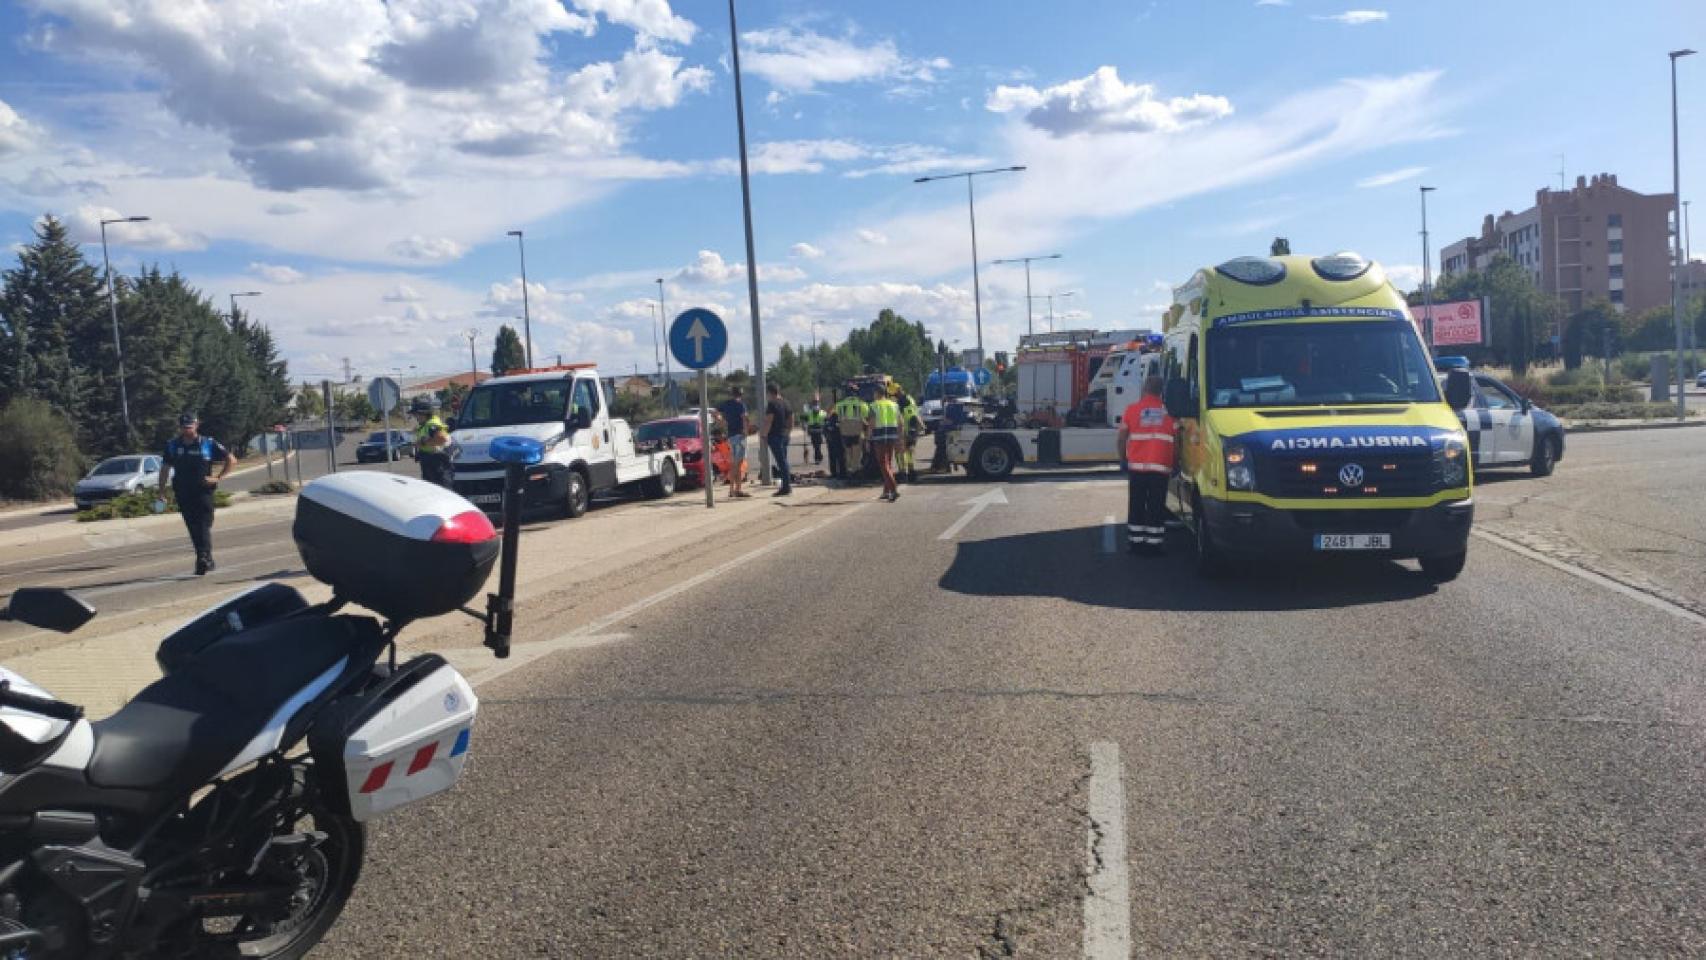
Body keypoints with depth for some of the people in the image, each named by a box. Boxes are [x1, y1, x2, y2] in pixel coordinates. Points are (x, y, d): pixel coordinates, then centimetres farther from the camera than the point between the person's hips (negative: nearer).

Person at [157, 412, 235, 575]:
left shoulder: (208, 444, -1)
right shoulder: (172, 445, 9)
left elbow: (231, 460, 3)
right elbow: (165, 468, 17)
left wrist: (218, 478, -4)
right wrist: (162, 490, 12)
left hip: (203, 492, -4)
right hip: (183, 493, 4)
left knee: (204, 527, -11)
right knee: (193, 529, 6)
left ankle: (203, 560, -15)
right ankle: (207, 561, 16)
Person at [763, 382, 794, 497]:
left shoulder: (771, 404, -12)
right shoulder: (786, 403, 12)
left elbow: (768, 422, -17)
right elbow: (791, 421, 16)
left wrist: (765, 435, -9)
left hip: (775, 436, -8)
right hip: (785, 436, 8)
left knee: (781, 461, -8)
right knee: (783, 461, 15)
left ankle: (786, 487, -9)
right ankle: (787, 486, 17)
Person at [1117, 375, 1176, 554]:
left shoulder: (1132, 409, 2)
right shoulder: (1168, 411, 4)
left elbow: (1122, 438, 4)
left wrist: (1122, 459, 15)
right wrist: (1175, 464, 12)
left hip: (1137, 466, 0)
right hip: (1161, 467, 0)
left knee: (1136, 506, 8)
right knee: (1157, 507, 1)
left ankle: (1136, 541, 10)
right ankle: (1154, 543, -1)